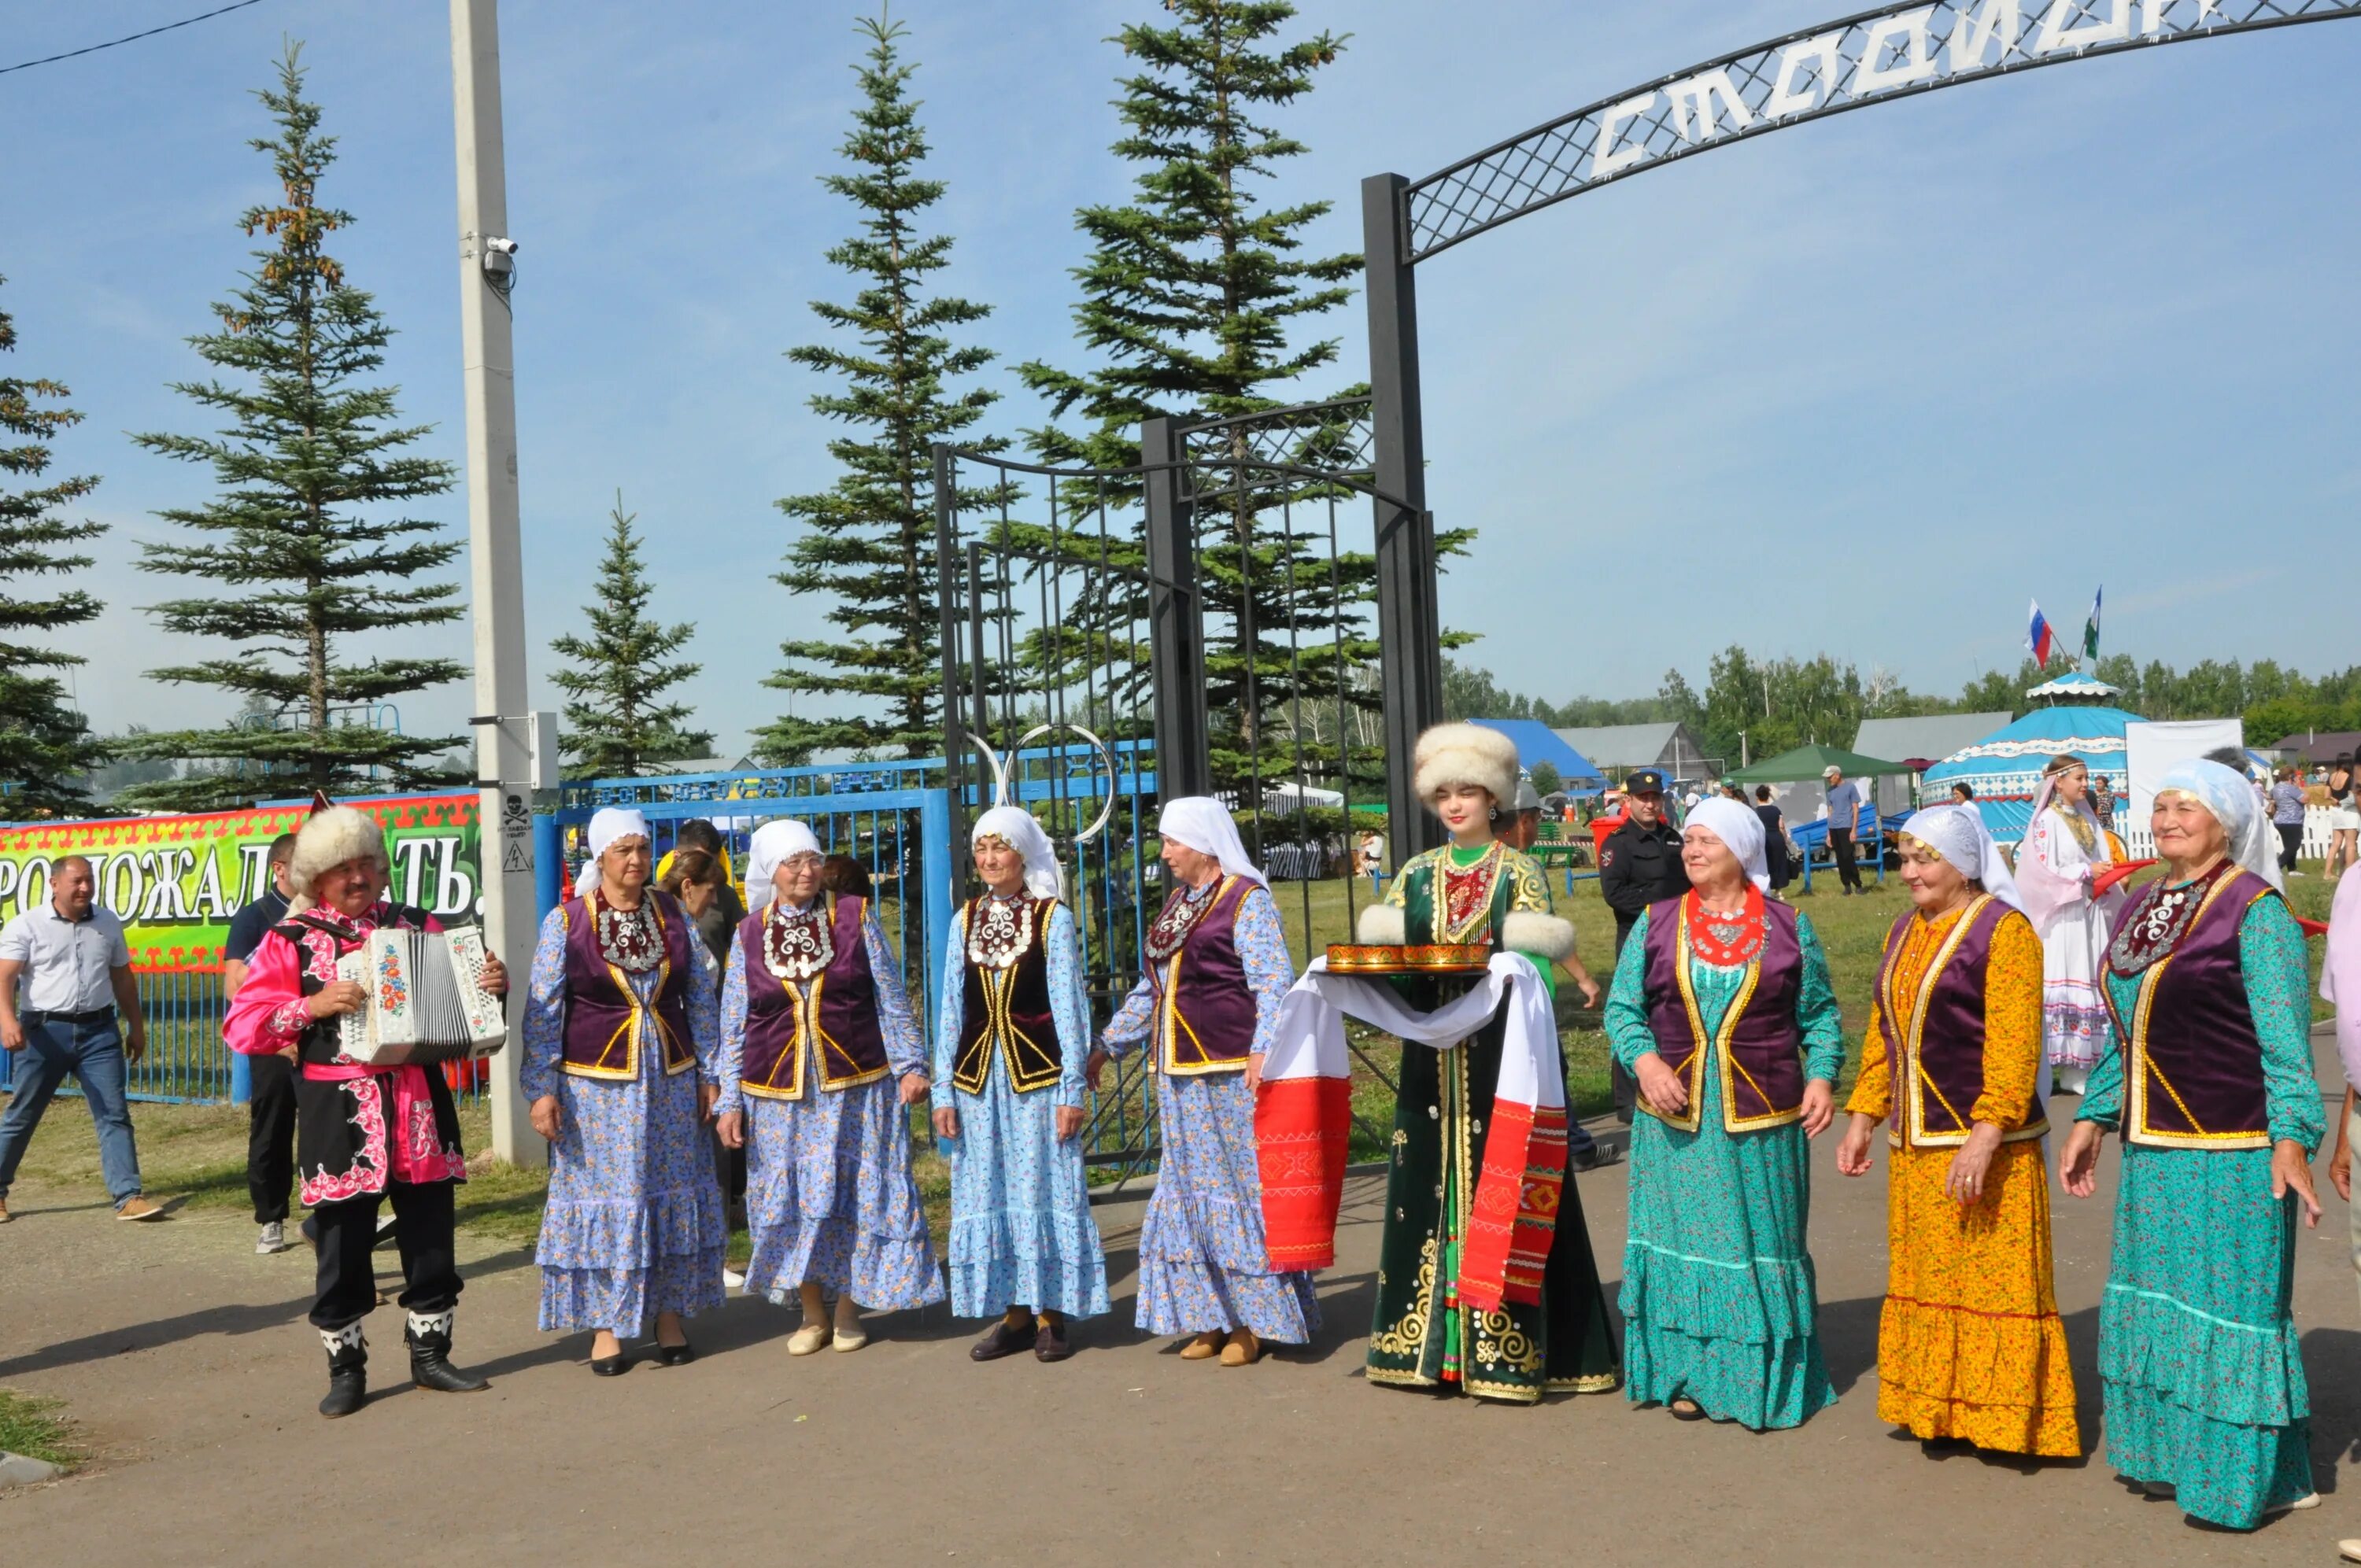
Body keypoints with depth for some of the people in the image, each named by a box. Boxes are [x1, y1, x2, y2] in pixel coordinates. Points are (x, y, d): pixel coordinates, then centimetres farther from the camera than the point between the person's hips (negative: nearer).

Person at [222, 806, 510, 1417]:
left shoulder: (416, 926, 10)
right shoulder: (292, 940, 1)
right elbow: (243, 1025, -4)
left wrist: (493, 985, -5)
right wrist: (313, 1006, -16)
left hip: (419, 1103, 3)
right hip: (339, 1111, -3)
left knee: (431, 1232, 8)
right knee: (342, 1246, 3)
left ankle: (430, 1354, 22)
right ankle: (346, 1369, 16)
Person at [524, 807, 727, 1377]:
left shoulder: (672, 912, 4)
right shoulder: (565, 922, -4)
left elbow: (701, 997, 8)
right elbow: (542, 1011, -5)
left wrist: (709, 1073, 6)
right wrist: (541, 1089, -10)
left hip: (671, 1080, 3)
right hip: (597, 1085, -3)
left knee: (675, 1192, 6)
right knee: (603, 1194, 2)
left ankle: (670, 1315, 18)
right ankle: (605, 1326, 13)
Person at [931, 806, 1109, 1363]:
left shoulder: (1054, 919, -2)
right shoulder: (965, 921, 9)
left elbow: (1070, 1007, -3)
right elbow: (949, 1010, 10)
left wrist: (1072, 1090, -8)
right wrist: (943, 1091, 6)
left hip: (1037, 1075, -4)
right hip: (978, 1077, 4)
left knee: (1045, 1190, -1)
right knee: (989, 1194, 7)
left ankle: (1051, 1315, 10)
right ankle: (1014, 1311, 18)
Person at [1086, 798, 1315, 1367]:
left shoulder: (1247, 899, -6)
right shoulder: (1176, 904, 17)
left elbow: (1273, 982, -16)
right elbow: (1150, 990, 25)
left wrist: (1262, 1049, -29)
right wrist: (1106, 1047, 26)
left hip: (1232, 1074, -8)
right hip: (1181, 1075, 8)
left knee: (1240, 1186, -2)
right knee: (1192, 1191, 10)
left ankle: (1256, 1319, 7)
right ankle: (1215, 1317, 19)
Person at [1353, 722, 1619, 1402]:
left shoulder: (1519, 873, 1)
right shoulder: (1416, 875, 12)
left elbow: (1536, 966, -9)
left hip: (1500, 1052, -4)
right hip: (1432, 1056, 4)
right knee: (1432, 1184, 5)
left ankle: (1509, 1347, 2)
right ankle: (1434, 1338, 14)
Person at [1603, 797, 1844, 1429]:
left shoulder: (1788, 927, 3)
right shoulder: (1655, 924, 4)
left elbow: (1819, 1014, 6)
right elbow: (1622, 1008, 2)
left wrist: (1822, 1076, -9)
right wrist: (1645, 1062, -15)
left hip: (1762, 1120, -1)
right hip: (1676, 1117, 1)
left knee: (1761, 1243, 6)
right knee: (1684, 1238, 6)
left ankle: (1762, 1378, 18)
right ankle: (1690, 1372, 19)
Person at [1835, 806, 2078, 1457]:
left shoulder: (2003, 931, -11)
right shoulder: (1905, 932, 13)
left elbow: (2013, 1046, -18)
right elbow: (1882, 1034, 17)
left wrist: (1985, 1134, -25)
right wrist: (1863, 1119, 12)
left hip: (1983, 1143, -8)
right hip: (1914, 1144, 8)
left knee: (1994, 1280, -1)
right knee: (1925, 1277, 13)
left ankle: (2008, 1415, 10)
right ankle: (1941, 1409, 25)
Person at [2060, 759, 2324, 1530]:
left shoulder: (2255, 911, -10)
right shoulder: (2138, 911, 12)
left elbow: (2285, 1040, -15)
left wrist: (2290, 1139, -22)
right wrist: (2092, 1118, 17)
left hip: (2232, 1152, -8)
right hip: (2152, 1149, 8)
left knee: (2233, 1304, 0)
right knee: (2159, 1300, 15)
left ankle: (2252, 1474, 14)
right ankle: (2178, 1452, 29)